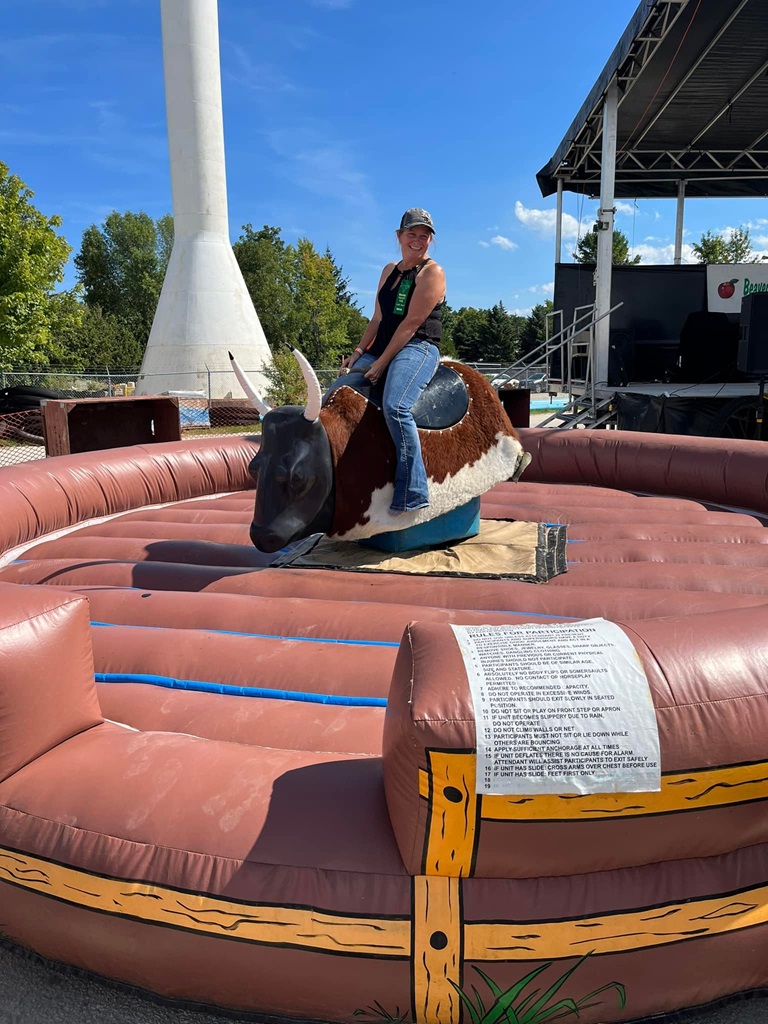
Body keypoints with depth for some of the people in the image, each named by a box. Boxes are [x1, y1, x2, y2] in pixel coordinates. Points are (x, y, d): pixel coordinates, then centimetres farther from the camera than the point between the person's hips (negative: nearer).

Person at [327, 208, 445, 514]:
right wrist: (358, 353, 5)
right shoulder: (389, 271, 21)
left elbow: (411, 323, -11)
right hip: (381, 350, 8)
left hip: (418, 349, -8)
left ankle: (412, 493, -32)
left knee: (395, 406, -34)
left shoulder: (432, 272, -2)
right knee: (334, 395, -5)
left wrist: (382, 363, -15)